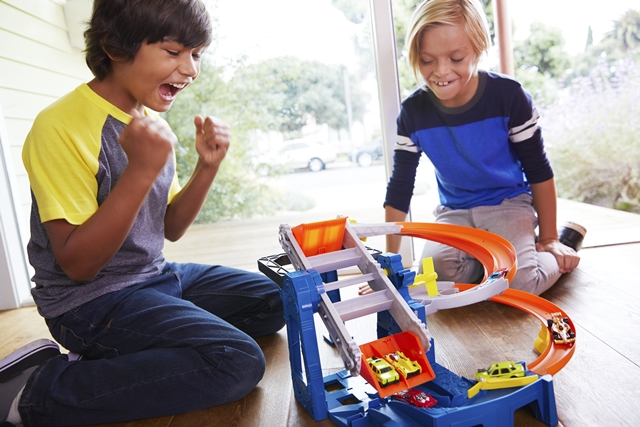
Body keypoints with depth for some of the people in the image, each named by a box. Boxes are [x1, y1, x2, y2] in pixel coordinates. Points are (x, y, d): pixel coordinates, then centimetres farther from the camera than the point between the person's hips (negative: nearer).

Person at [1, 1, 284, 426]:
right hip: (89, 300, -8)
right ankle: (38, 389, -12)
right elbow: (77, 264, -19)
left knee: (277, 301, 10)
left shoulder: (153, 122, 7)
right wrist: (142, 170, -29)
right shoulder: (61, 126, -18)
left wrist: (208, 166, -6)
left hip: (157, 276, 9)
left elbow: (171, 228, 9)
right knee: (238, 362, -25)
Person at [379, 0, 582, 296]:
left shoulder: (508, 95, -17)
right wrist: (390, 259, -5)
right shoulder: (413, 111, -11)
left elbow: (539, 170, -6)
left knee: (519, 281, -26)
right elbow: (400, 187, -5)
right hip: (454, 212, 2)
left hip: (509, 203, -1)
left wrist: (549, 238, -1)